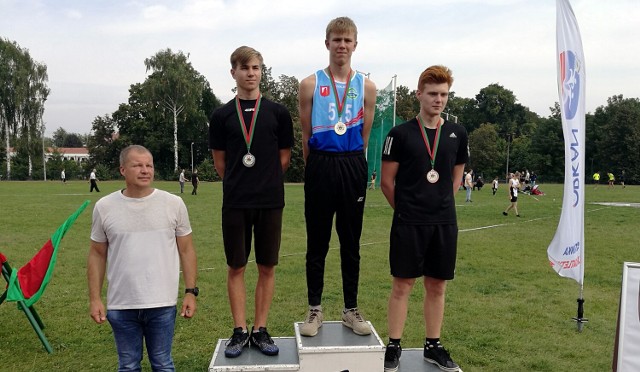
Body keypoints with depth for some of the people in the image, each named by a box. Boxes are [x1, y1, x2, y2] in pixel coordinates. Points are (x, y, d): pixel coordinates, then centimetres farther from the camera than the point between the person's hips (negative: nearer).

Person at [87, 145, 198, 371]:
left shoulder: (173, 204, -3)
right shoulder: (104, 207, -1)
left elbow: (186, 250, 2)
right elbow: (97, 254, 5)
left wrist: (190, 291, -2)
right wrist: (94, 298, 1)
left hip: (162, 303, -1)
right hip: (121, 305, 1)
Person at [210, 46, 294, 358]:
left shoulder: (278, 113, 3)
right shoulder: (222, 115, 4)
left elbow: (283, 158, 8)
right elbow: (220, 162, 9)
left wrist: (266, 183, 8)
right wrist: (239, 184, 9)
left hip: (270, 201, 0)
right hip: (235, 203, 0)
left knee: (267, 267, 6)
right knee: (236, 267, 6)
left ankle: (260, 329, 19)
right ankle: (240, 331, 18)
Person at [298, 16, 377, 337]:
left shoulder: (366, 87, 6)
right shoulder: (311, 84, 3)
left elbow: (364, 136, 9)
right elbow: (306, 136, 6)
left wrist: (350, 164, 9)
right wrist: (318, 168, 8)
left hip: (353, 169, 1)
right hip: (320, 167, -1)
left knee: (351, 243, 9)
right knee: (317, 243, 6)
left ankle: (351, 310, 21)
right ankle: (315, 310, 18)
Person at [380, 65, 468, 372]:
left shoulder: (457, 134, 7)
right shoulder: (401, 134, -4)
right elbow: (387, 181, 0)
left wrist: (440, 205, 12)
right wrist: (407, 209, 6)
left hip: (445, 223, 3)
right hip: (408, 223, -3)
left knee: (437, 286, 11)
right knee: (402, 284, 2)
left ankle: (433, 345, 25)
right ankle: (394, 346, 15)